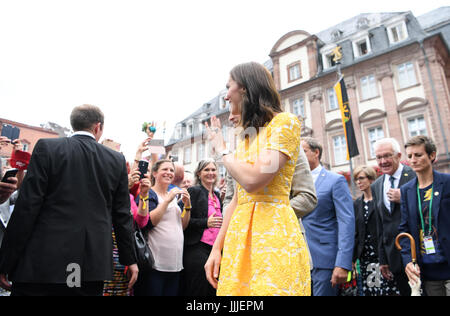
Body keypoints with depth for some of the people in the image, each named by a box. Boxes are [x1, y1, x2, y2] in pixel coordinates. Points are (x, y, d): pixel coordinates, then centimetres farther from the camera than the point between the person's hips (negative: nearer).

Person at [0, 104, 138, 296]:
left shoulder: (47, 148, -4)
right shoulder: (117, 160, 3)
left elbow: (27, 208, -8)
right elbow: (122, 215, 5)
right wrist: (130, 260, 13)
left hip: (43, 264, -2)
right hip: (93, 265, 3)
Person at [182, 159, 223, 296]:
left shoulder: (217, 195, 17)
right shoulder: (194, 191, -4)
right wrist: (206, 222, -18)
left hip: (215, 249, 7)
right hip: (197, 249, -7)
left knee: (212, 290, 9)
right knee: (197, 290, -2)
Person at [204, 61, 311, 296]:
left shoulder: (285, 122, -7)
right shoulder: (247, 137, 16)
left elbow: (253, 180, -22)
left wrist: (221, 151, -4)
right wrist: (217, 248, 10)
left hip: (272, 236, -7)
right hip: (239, 237, 7)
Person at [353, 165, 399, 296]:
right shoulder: (357, 204, 11)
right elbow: (356, 232, 12)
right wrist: (352, 257, 8)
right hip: (365, 255, 4)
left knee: (390, 289, -2)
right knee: (369, 290, 6)